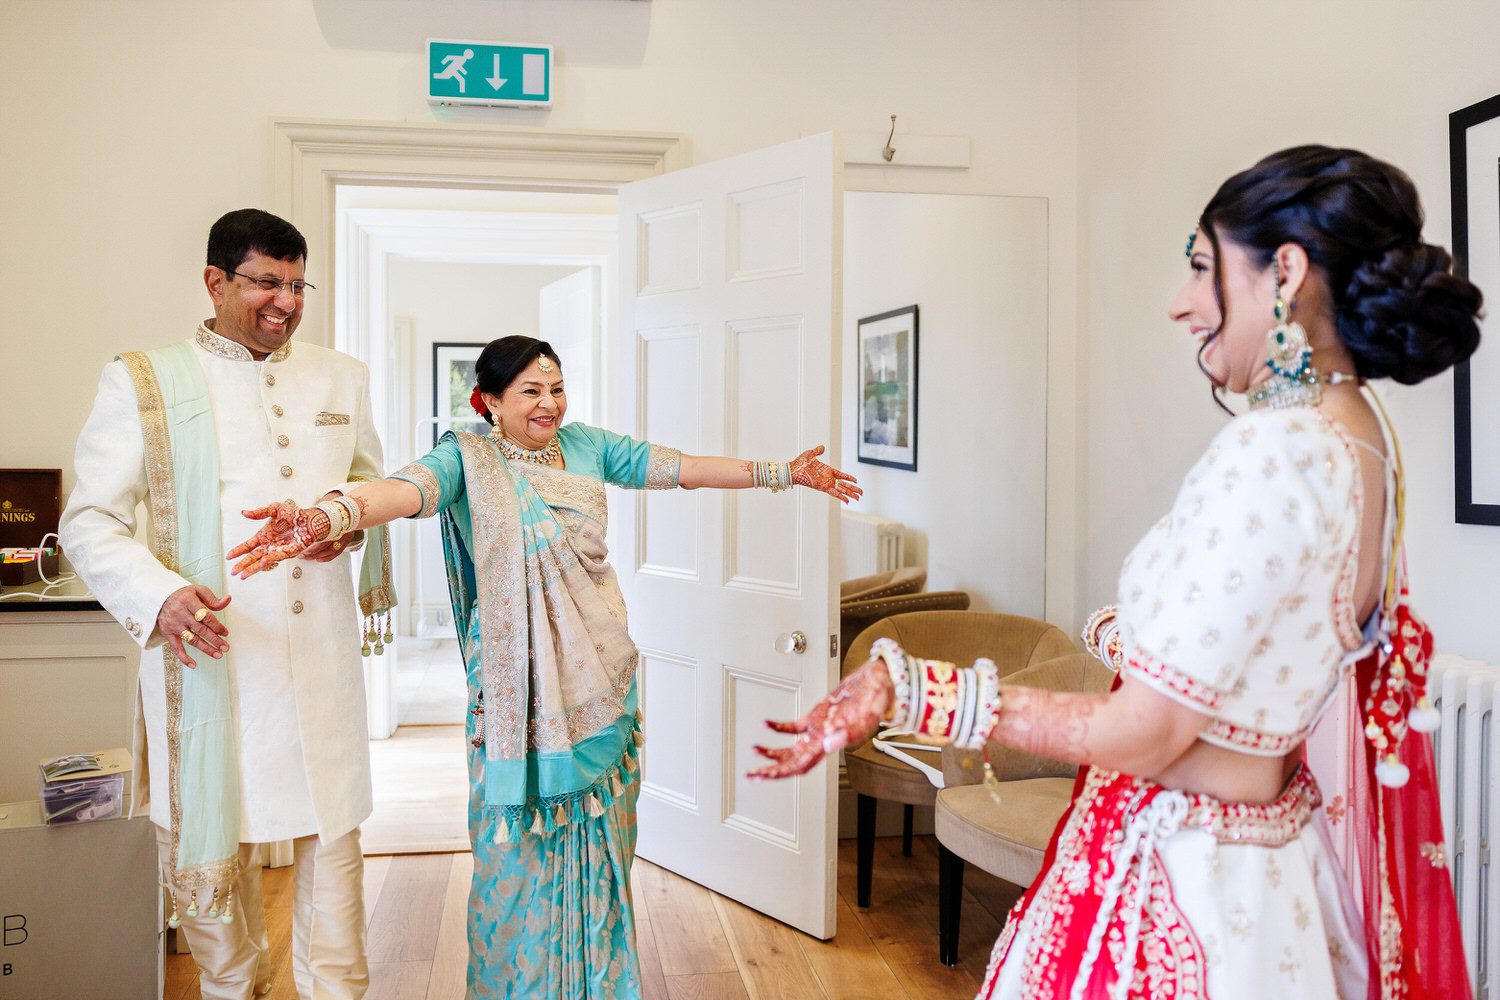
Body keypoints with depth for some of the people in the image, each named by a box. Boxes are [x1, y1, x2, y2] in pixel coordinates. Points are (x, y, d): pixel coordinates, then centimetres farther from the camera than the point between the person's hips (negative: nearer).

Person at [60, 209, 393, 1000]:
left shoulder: (340, 378, 12)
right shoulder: (142, 383, 1)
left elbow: (373, 483, 23)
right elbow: (90, 521, -2)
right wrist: (159, 595, -21)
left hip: (321, 654, 2)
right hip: (210, 653, -2)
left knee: (331, 832, 7)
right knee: (209, 849, 9)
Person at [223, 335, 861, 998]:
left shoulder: (587, 446, 5)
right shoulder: (469, 457, -8)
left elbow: (683, 468, 5)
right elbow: (411, 487, -28)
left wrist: (784, 472, 2)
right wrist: (325, 519, -48)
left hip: (599, 674, 4)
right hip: (516, 681, -4)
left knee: (597, 838, 14)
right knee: (519, 844, 6)